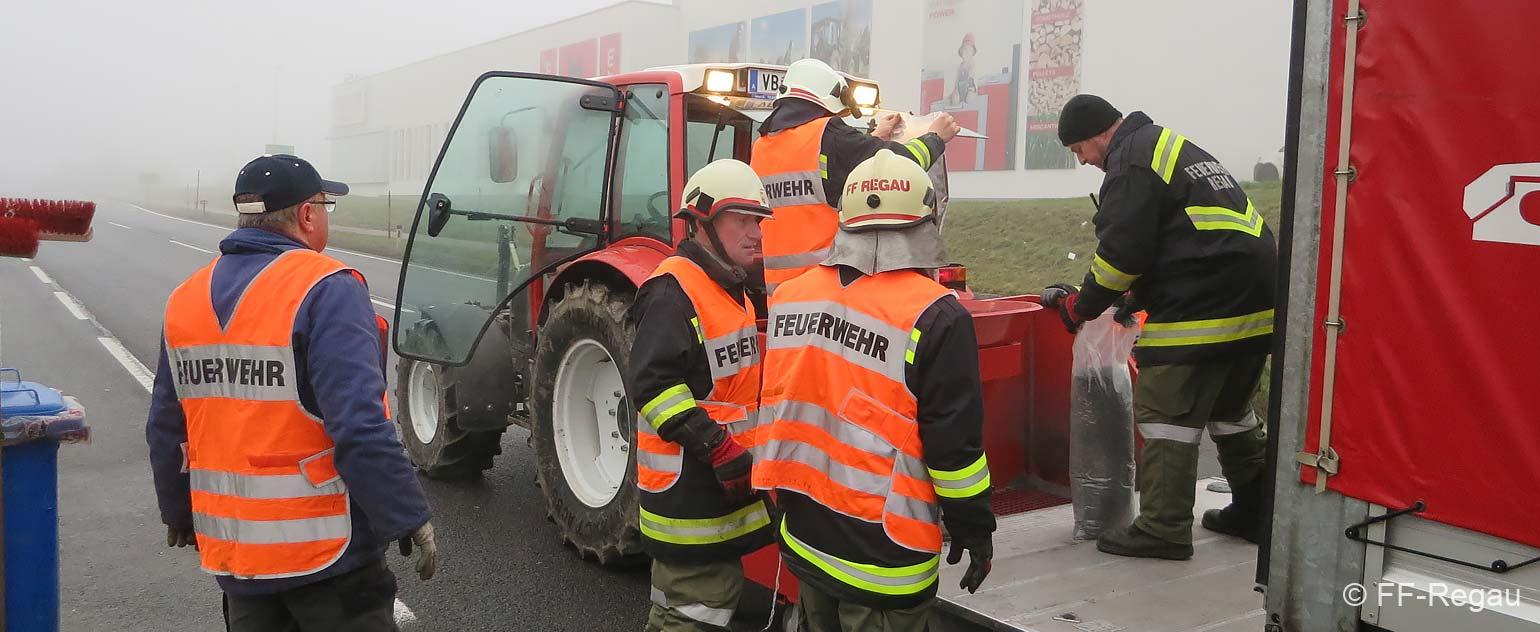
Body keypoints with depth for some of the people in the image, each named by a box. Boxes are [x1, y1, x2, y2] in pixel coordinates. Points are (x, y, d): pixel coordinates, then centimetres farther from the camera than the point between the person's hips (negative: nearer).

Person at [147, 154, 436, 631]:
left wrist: (178, 514, 25)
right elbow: (361, 428, -24)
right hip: (325, 548, -7)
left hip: (232, 550, 7)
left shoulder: (187, 298, 5)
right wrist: (409, 519, -17)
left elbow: (166, 430, 12)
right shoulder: (325, 290, -17)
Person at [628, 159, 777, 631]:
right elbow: (654, 383, -26)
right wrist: (717, 446, -27)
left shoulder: (731, 289, 16)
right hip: (689, 487, -10)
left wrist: (749, 450, 22)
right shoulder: (674, 290, -17)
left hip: (724, 483, 10)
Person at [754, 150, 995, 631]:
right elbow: (954, 441, -15)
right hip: (882, 553, -6)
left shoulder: (789, 297, 3)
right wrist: (975, 528, -2)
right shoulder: (935, 317, -16)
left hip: (803, 537, 6)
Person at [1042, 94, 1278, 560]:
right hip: (1255, 306, 10)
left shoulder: (1132, 160, -8)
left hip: (1202, 311, -10)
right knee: (1231, 410, 22)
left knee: (1166, 413, -4)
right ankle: (1254, 510, 31)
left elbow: (1122, 251, -15)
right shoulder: (1174, 147, 24)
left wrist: (1081, 306, -1)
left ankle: (1163, 529, 0)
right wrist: (1136, 299, 23)